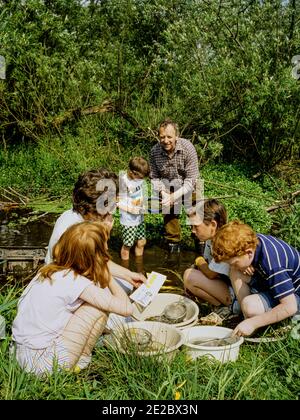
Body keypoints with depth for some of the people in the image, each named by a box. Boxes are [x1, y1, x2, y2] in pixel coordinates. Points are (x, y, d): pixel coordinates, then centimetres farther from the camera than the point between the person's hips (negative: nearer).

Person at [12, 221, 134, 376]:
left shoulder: (51, 268, 2)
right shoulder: (78, 283, -21)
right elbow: (126, 308, -19)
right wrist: (108, 276, -6)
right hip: (43, 363, -8)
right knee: (100, 305, -9)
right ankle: (81, 362, 4)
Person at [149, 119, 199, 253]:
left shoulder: (187, 148, -26)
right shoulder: (154, 152, -18)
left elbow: (191, 178, -26)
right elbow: (154, 177, -7)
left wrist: (175, 196, -33)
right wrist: (162, 192, -25)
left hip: (188, 186, -2)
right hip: (168, 187, 3)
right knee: (169, 214, 11)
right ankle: (173, 243, 32)